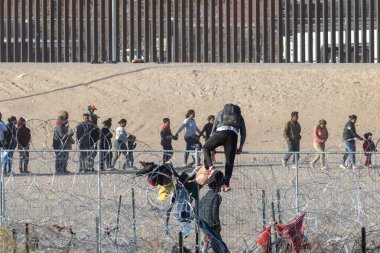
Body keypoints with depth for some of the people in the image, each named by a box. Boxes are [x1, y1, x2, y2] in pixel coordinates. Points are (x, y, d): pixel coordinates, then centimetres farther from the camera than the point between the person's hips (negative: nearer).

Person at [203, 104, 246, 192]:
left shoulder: (220, 113, 31)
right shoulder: (240, 117, 33)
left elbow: (213, 129, 31)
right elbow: (243, 133, 29)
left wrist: (212, 147, 35)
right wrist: (241, 147, 36)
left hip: (220, 132, -1)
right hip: (233, 135, 1)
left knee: (206, 148, 20)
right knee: (229, 161, 6)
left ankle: (210, 167, -3)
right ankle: (226, 183, -3)